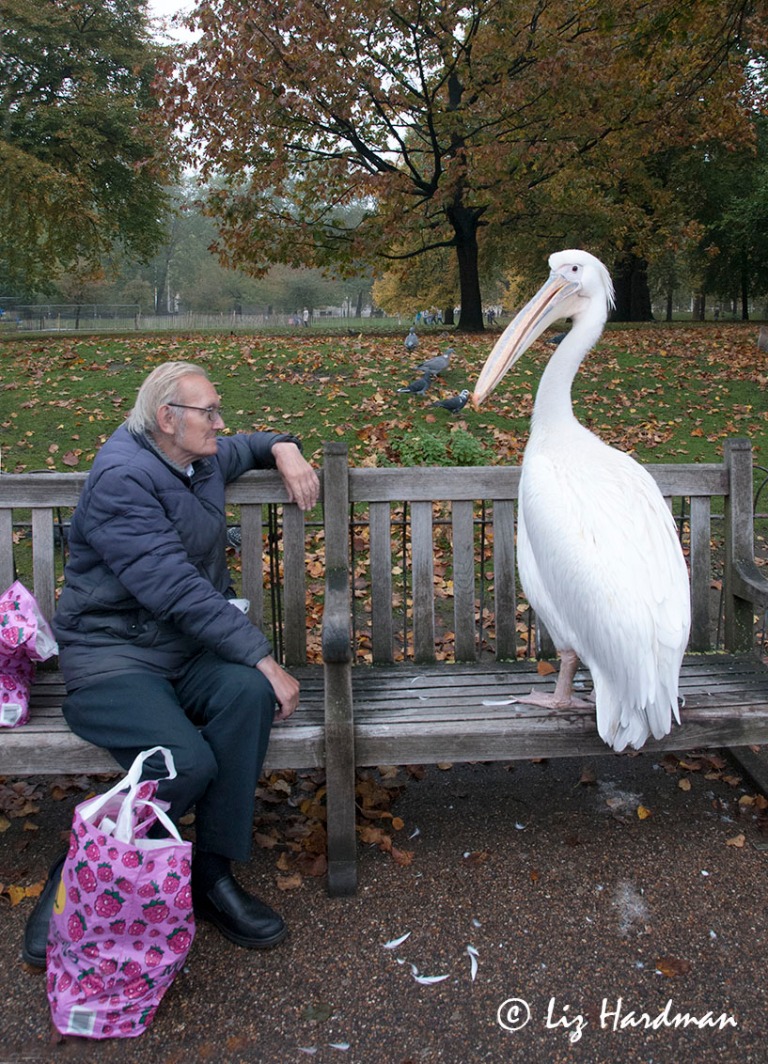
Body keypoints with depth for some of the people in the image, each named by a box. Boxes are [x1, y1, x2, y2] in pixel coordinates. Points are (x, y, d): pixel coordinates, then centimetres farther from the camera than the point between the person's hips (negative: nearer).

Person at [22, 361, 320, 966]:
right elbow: (175, 590, -23)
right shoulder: (123, 478, -14)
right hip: (114, 656, -7)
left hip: (192, 651, 7)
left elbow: (244, 447, 38)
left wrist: (284, 449, 13)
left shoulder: (202, 461, 13)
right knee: (185, 763, -32)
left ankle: (212, 874, -14)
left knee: (248, 693, -28)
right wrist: (263, 656, -24)